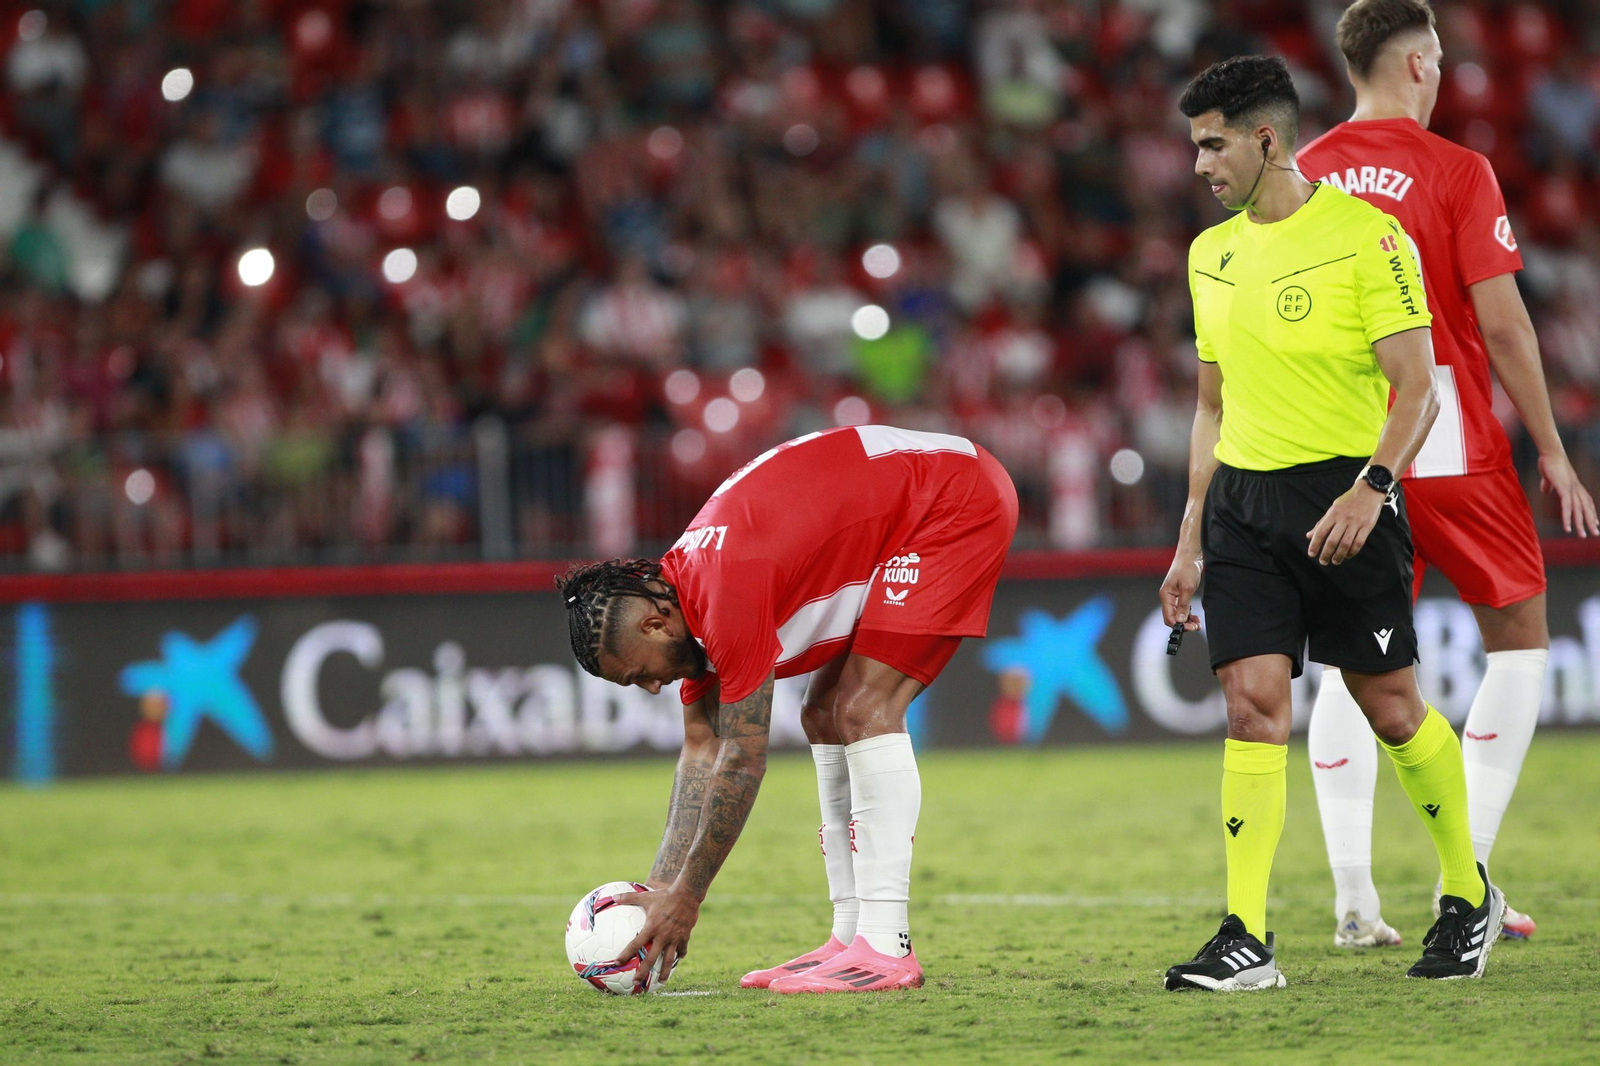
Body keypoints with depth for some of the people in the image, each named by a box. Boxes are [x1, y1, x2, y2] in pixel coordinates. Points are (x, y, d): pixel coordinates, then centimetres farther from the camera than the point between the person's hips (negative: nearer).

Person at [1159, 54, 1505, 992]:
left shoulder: (1366, 236, -8)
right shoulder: (1212, 255, 13)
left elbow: (1418, 391, -11)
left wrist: (1371, 488, -26)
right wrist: (1192, 543, 18)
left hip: (1344, 496, -5)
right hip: (1241, 502, 5)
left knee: (1393, 711, 2)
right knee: (1254, 706, -6)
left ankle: (1469, 897, 22)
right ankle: (1248, 941, -8)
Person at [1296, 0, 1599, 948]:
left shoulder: (1299, 179, 6)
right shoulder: (1457, 171, -7)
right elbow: (1502, 323, -10)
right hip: (1451, 442, -4)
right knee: (1521, 637, 10)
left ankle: (1354, 897, 3)